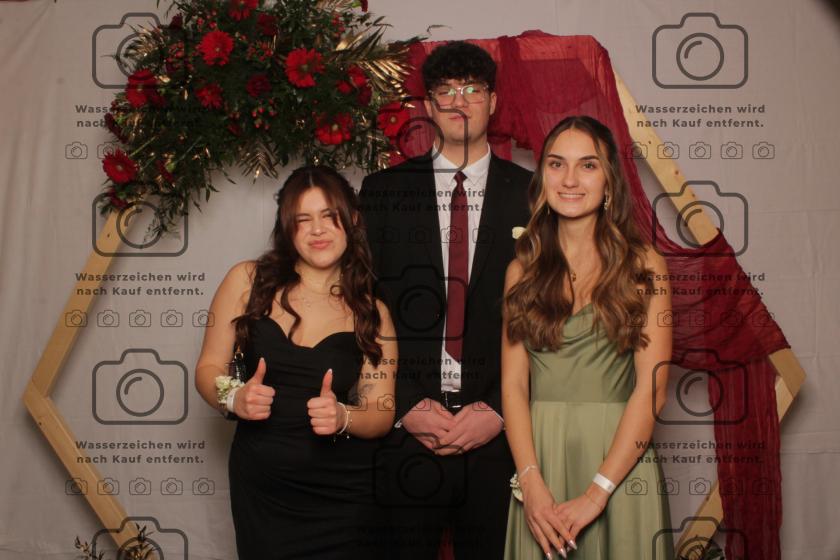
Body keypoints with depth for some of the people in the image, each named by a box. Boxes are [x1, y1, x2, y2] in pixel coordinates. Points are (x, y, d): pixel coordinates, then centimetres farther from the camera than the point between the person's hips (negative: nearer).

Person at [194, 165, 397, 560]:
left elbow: (381, 415, 0)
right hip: (259, 490, 0)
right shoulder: (247, 281, -1)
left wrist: (342, 417, -21)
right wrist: (235, 399, -17)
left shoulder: (372, 313, 0)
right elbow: (208, 368, 4)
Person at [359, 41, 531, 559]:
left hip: (499, 434, 0)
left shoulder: (530, 194, 4)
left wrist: (500, 410, -8)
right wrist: (406, 405, -7)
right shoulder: (384, 190, 6)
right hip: (404, 428, 0)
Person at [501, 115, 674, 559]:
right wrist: (531, 482, -13)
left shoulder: (644, 266, -2)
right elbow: (513, 384, 1)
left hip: (617, 462, -2)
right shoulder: (522, 269, 7)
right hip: (538, 457, 2)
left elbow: (651, 389, -9)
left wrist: (597, 492, -16)